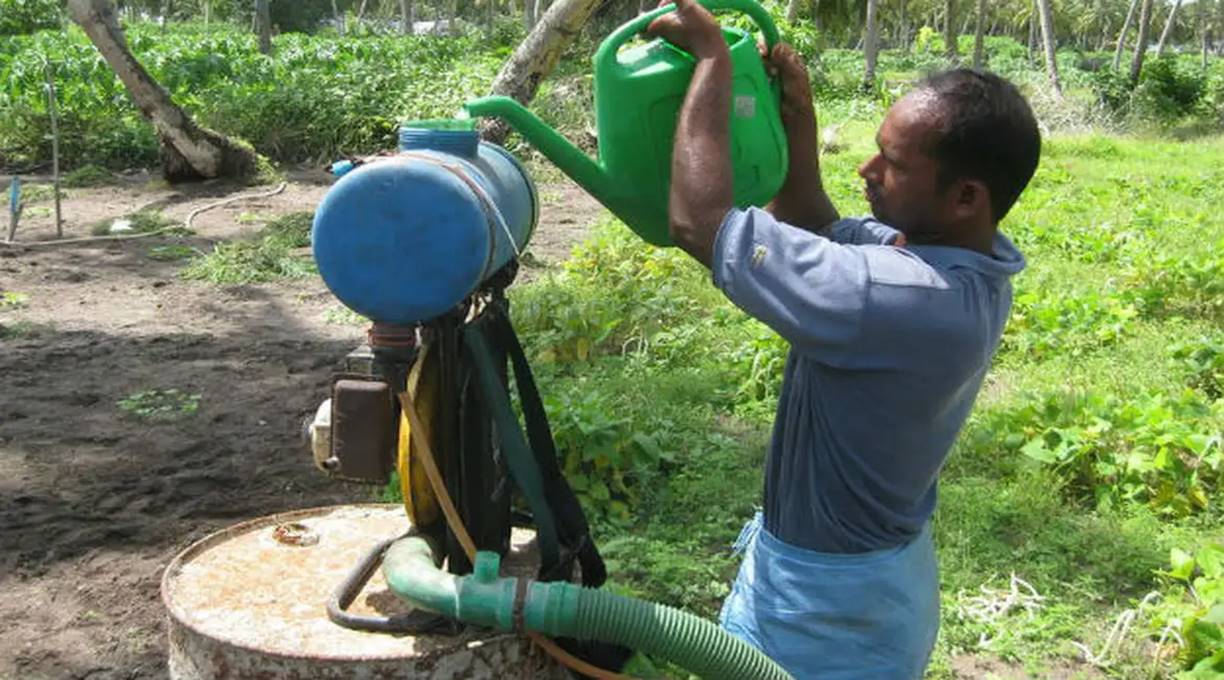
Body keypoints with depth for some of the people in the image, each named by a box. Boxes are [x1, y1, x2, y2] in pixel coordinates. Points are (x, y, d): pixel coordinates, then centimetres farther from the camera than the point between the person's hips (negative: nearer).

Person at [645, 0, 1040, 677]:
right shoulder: (963, 265, -6)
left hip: (827, 602, -9)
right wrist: (798, 120, -5)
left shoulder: (907, 298, -35)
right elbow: (811, 234, 9)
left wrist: (710, 56, -23)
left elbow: (697, 222, -33)